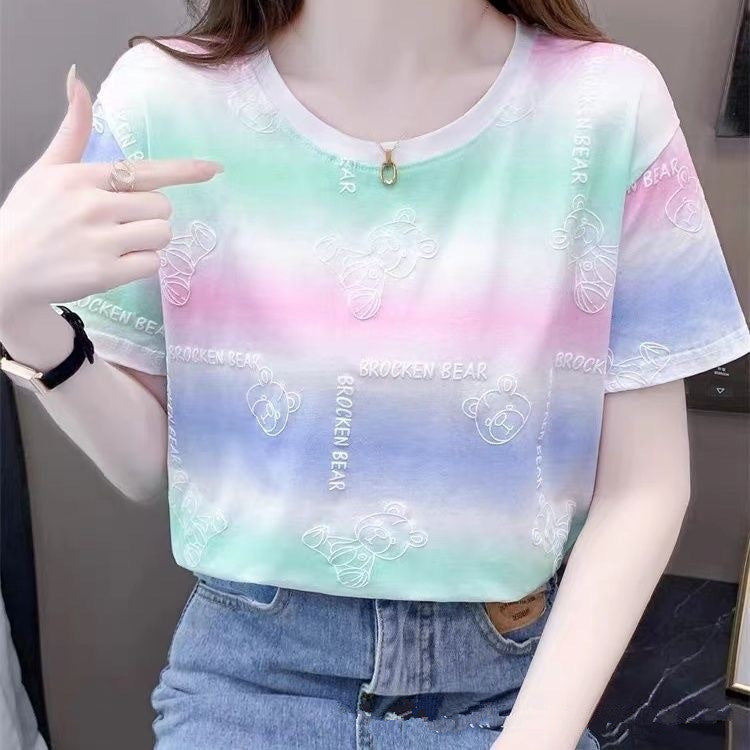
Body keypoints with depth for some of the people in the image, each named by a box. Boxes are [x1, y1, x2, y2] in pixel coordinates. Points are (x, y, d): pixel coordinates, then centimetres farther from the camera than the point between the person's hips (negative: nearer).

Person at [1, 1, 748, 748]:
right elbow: (148, 460, -3)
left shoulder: (610, 106, -13)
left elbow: (642, 485, -8)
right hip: (248, 668, 1)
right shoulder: (162, 98, -11)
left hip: (510, 671, 0)